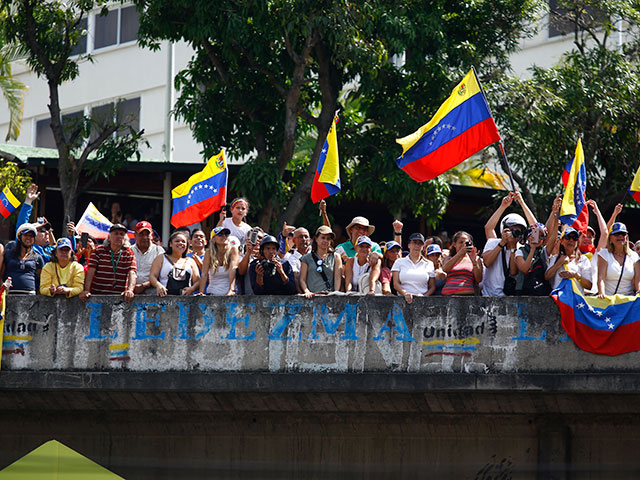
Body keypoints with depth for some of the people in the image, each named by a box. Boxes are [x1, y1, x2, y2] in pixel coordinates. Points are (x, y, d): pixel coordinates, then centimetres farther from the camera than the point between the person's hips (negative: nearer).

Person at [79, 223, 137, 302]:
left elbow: (132, 273, -3)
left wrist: (130, 290, -23)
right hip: (97, 295, -1)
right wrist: (86, 291, -16)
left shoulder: (129, 253, 9)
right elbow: (90, 272, -1)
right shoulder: (99, 250, 7)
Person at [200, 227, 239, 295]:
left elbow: (233, 270, -14)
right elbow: (204, 274, -4)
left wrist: (231, 289, -27)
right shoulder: (209, 253, 1)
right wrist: (201, 292, -17)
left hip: (228, 294, -1)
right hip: (213, 294, 1)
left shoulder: (232, 250, -1)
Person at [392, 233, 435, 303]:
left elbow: (432, 287, 13)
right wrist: (405, 294, -11)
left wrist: (424, 296, -6)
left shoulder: (428, 264, 15)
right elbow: (396, 283, 6)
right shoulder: (399, 262, 15)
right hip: (403, 299, 0)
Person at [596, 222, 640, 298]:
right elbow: (601, 278, -6)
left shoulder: (633, 256, 12)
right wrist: (602, 294, -23)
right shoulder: (604, 254, 4)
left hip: (629, 298, 2)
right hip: (609, 297, -2)